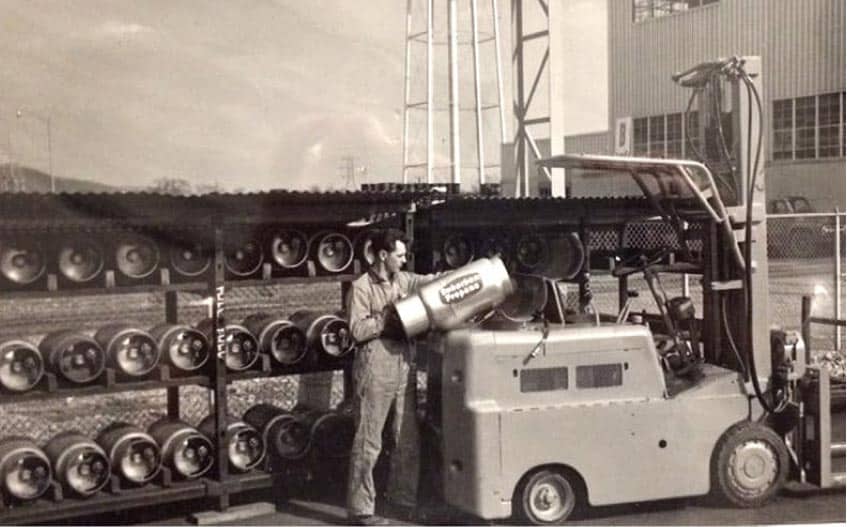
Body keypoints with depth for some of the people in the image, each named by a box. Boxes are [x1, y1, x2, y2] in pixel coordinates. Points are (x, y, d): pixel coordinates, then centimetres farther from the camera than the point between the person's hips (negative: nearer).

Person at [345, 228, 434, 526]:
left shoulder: (403, 280, 11)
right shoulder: (361, 287, -7)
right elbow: (358, 330, -13)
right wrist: (388, 313, -16)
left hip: (403, 362, 7)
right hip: (376, 364, -7)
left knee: (408, 439, 12)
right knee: (368, 441, -2)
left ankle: (403, 500, 26)